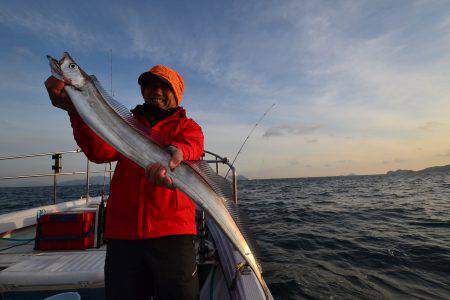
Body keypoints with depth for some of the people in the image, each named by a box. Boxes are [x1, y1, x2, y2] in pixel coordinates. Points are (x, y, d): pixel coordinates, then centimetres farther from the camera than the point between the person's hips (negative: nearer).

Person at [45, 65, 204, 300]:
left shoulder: (188, 127, 10)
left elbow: (192, 144, -15)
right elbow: (101, 152, -3)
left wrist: (175, 152, -39)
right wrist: (76, 109, -18)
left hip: (172, 234, -2)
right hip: (121, 235, 3)